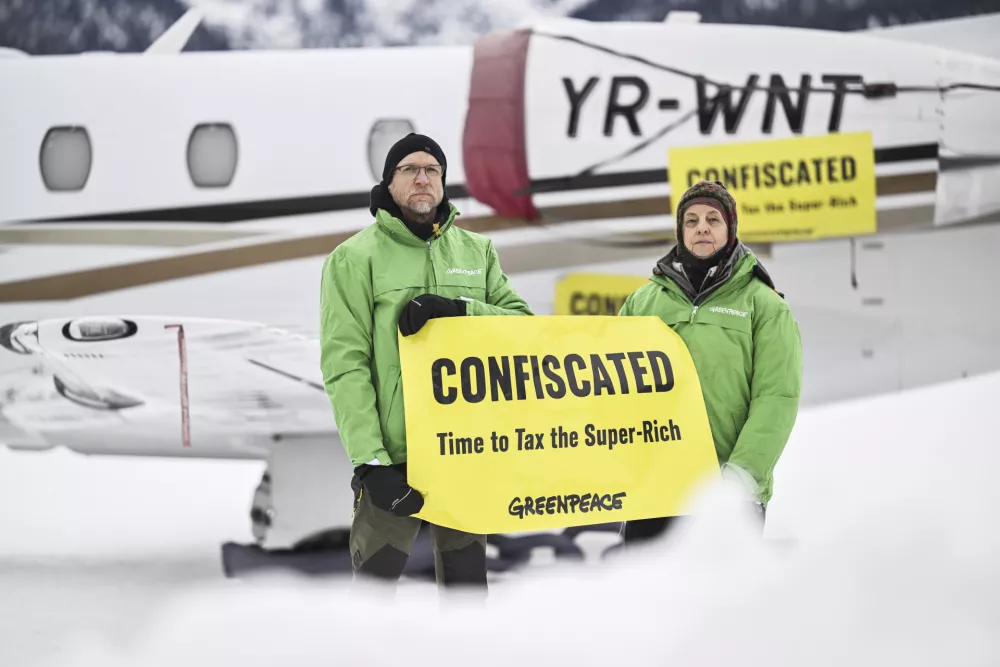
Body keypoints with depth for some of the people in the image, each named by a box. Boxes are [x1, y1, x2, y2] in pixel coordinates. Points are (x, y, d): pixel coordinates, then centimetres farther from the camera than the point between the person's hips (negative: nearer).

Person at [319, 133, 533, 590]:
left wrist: (458, 308, -16)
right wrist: (369, 459, -18)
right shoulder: (355, 258, -1)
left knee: (467, 582, 11)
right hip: (392, 455, -4)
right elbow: (345, 365, -8)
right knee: (377, 579, -6)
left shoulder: (477, 251, 13)